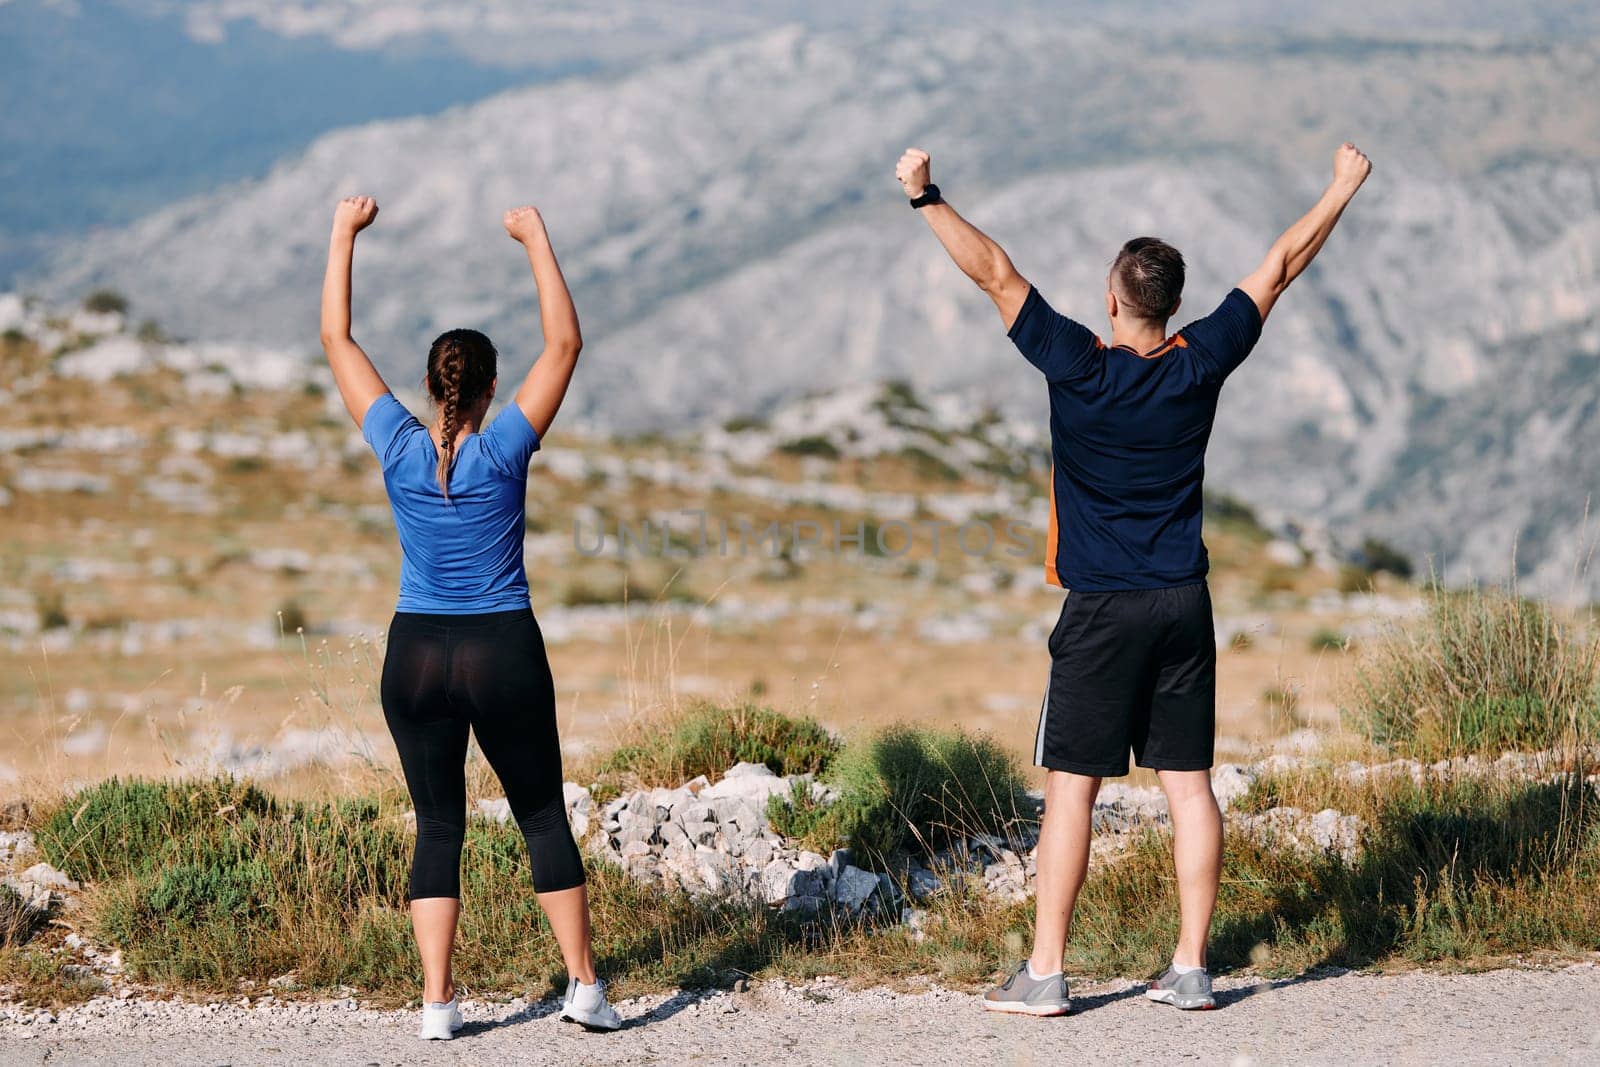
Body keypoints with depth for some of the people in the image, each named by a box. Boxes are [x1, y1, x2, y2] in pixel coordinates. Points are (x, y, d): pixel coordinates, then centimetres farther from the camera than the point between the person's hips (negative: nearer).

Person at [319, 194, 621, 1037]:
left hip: (417, 658, 2)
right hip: (505, 655, -2)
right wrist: (536, 239, -4)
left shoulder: (400, 448, -5)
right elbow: (564, 344, -6)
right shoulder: (505, 450, -10)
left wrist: (345, 234, 7)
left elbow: (337, 340, 3)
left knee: (437, 825, 8)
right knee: (543, 815, 9)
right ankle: (582, 984, 5)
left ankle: (437, 1001, 0)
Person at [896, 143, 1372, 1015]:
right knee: (1188, 782, 6)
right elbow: (1278, 267, 10)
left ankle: (1044, 974, -1)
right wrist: (1343, 187, 21)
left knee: (1071, 787, -1)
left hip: (1101, 613, -4)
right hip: (1184, 606, 4)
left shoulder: (1080, 369, -11)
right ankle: (1190, 968, 8)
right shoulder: (1201, 365, -1)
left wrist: (926, 196, -3)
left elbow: (994, 273, -9)